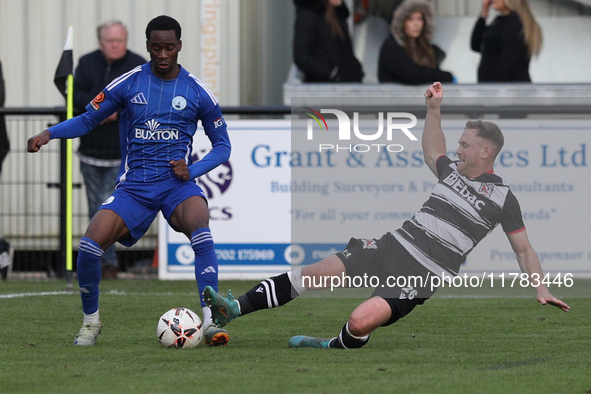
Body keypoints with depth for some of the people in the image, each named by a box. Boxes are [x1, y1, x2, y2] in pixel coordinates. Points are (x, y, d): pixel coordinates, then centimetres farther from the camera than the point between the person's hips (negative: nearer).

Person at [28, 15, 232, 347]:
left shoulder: (198, 92, 2)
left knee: (201, 230, -35)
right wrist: (49, 133, -8)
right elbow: (88, 120, 10)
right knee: (89, 247, -20)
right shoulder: (128, 84, 3)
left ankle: (210, 322, -35)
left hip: (178, 183, -1)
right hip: (134, 188, 1)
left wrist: (192, 170, -8)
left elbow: (222, 145, 10)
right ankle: (91, 322, 7)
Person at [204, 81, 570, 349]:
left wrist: (541, 288, -4)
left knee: (361, 321, -28)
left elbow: (523, 248, 5)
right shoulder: (454, 171, 13)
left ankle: (335, 347, 4)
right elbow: (432, 154, 36)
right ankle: (235, 309, -3)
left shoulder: (502, 197, -3)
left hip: (424, 272, -6)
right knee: (317, 272, -5)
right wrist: (434, 110, 27)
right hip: (396, 244, 6)